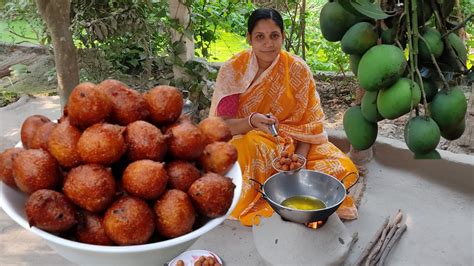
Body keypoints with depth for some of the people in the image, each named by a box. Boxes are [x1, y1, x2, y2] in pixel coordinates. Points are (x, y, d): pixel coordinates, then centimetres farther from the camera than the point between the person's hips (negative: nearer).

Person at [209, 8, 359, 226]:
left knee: (343, 169, -18)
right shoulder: (232, 70, -12)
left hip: (292, 142, 2)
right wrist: (251, 121, -33)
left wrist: (300, 158, -20)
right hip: (246, 140, -2)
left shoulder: (297, 69, -8)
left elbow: (310, 122, -5)